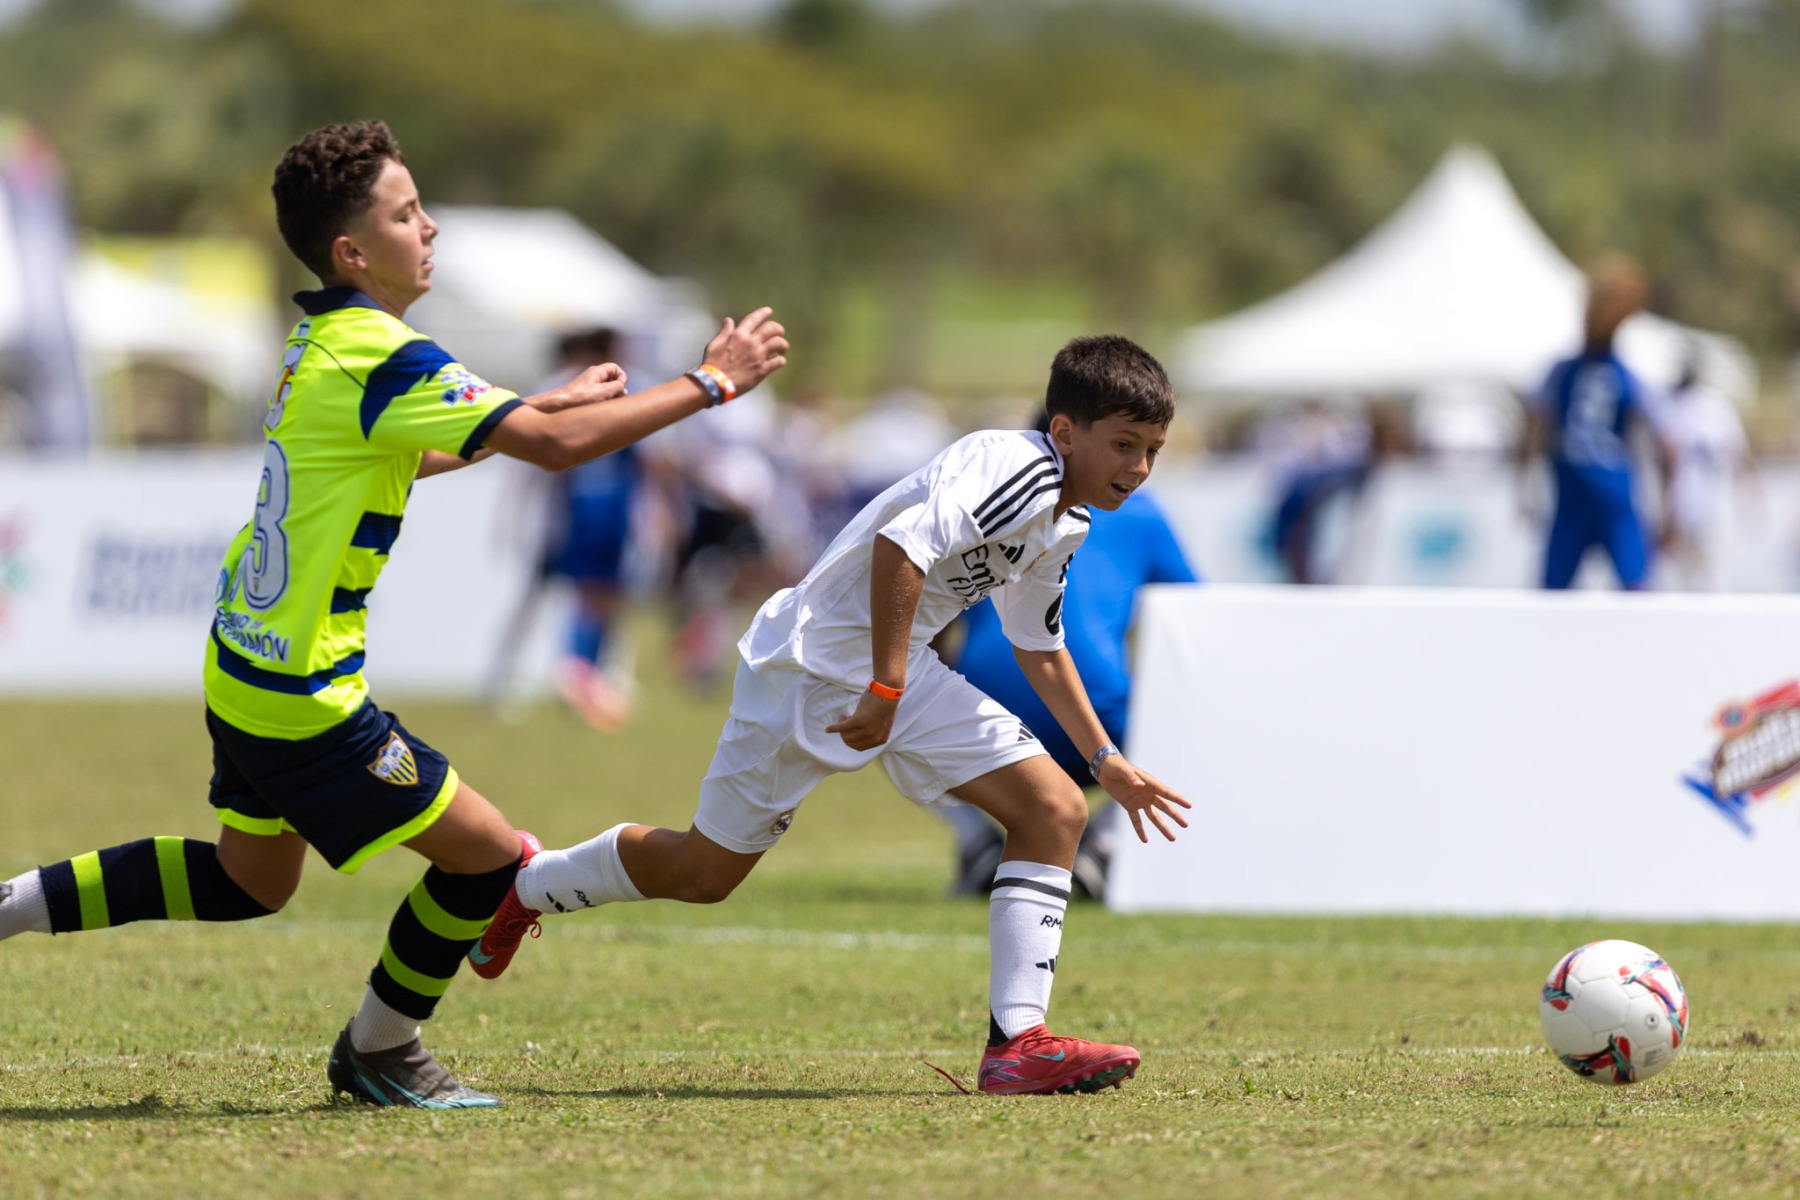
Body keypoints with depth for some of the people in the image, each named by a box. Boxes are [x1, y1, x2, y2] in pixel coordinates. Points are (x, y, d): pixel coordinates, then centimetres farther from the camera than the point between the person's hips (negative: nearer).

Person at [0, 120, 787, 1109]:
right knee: (487, 853, -1)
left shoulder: (322, 342, 9)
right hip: (304, 696, -10)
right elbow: (555, 446, -26)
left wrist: (550, 400, 25)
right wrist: (710, 385, -18)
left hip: (243, 671, 10)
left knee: (248, 881, 25)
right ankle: (377, 1053, 15)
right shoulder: (380, 357, -21)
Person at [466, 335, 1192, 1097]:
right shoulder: (1017, 469, -23)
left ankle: (1017, 1042, -12)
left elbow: (1040, 648, 24)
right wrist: (886, 687, -35)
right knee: (705, 872, 3)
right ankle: (525, 882, 31)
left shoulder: (1065, 525, 8)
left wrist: (1107, 763, 22)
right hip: (813, 659, -9)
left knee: (1054, 811, -8)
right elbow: (903, 544, -37)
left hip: (903, 671, 9)